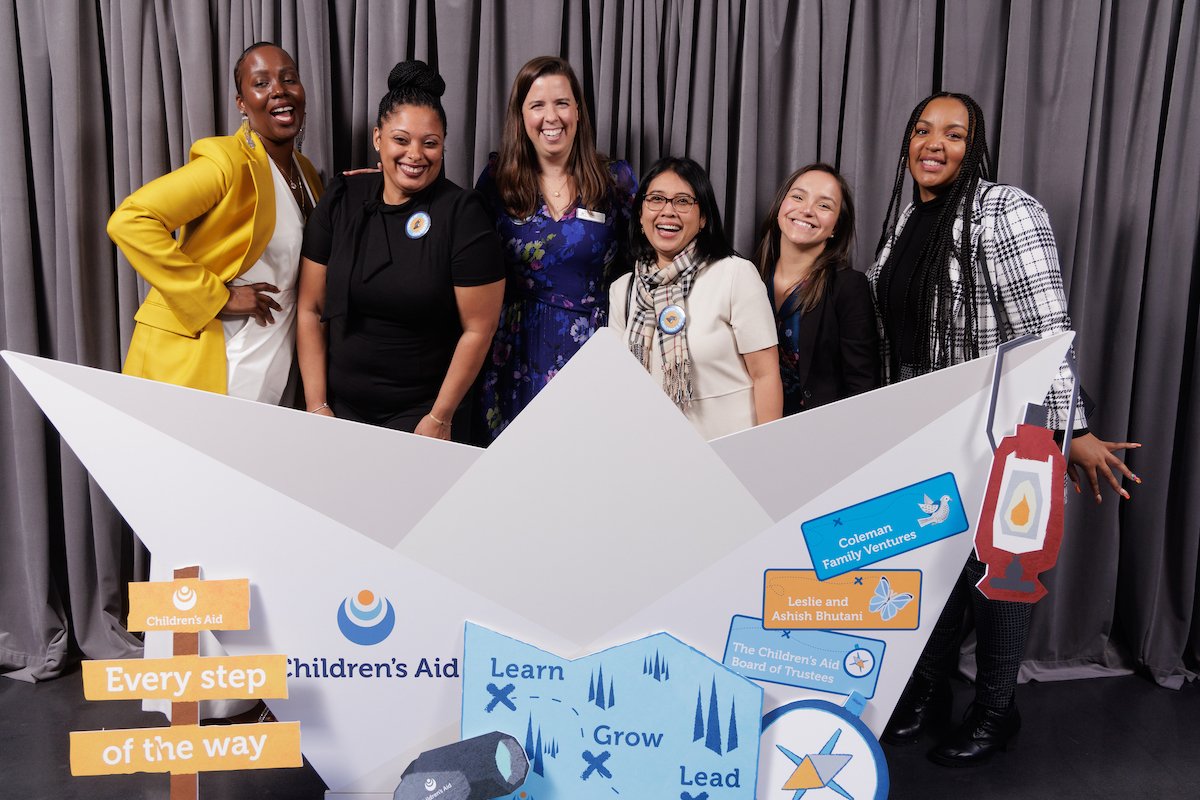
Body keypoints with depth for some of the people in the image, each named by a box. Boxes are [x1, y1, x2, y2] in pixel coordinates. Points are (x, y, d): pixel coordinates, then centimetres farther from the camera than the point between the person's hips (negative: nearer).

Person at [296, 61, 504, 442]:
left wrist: (440, 418, -11)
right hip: (341, 405, 3)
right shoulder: (341, 199, -1)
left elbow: (477, 329, -11)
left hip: (421, 413, -3)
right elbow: (311, 311, 1)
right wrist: (317, 406, -3)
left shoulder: (462, 213, -11)